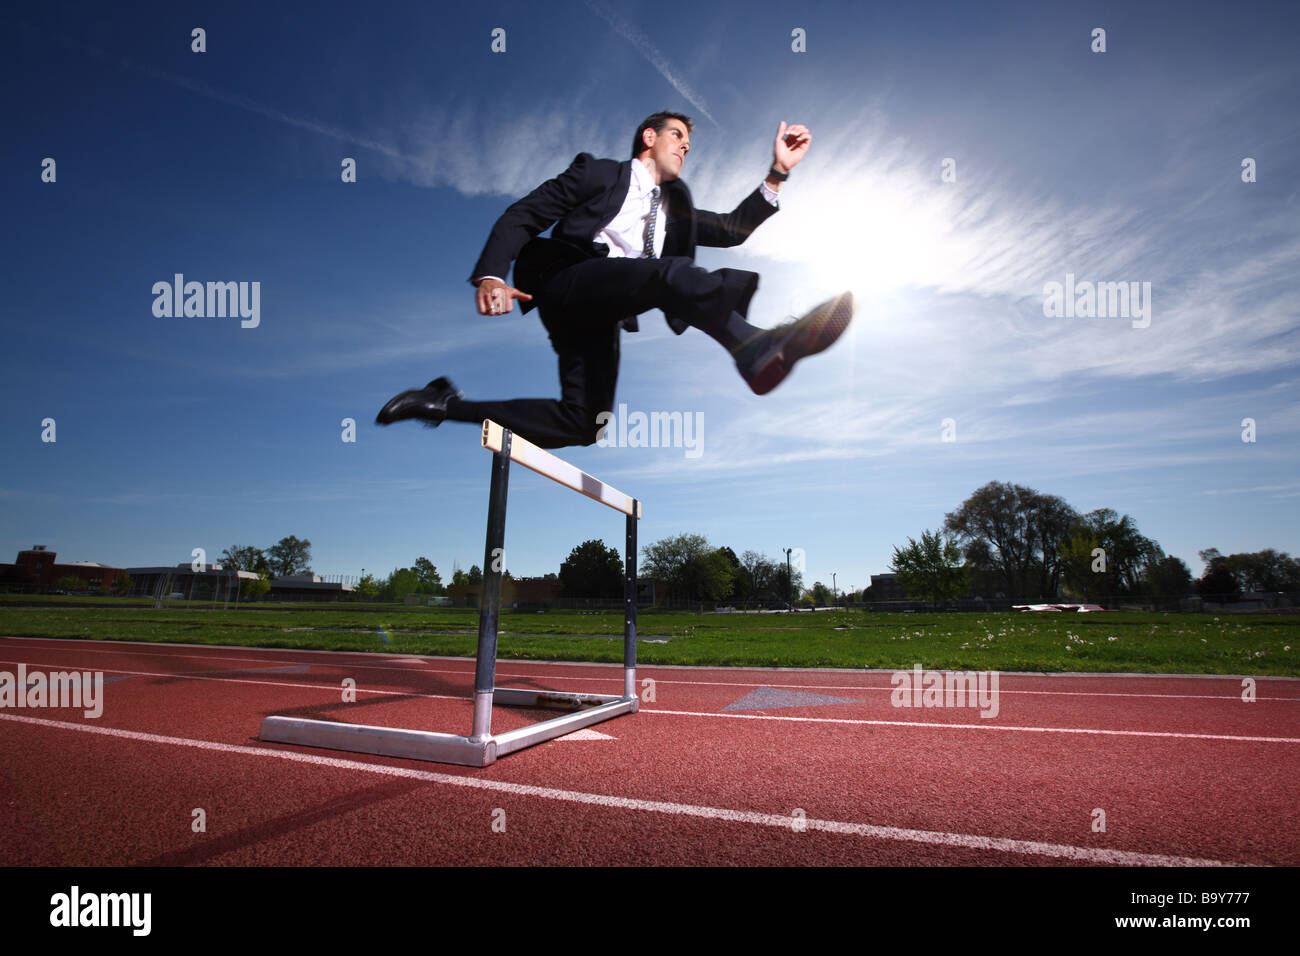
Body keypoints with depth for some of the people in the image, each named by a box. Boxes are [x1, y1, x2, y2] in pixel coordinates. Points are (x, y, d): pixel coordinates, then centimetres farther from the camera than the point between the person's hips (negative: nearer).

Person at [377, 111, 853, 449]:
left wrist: (778, 171, 11)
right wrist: (490, 275, -15)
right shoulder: (597, 173, 12)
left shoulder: (675, 207, 30)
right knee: (674, 271, -30)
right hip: (568, 283, -6)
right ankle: (758, 350, -52)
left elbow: (733, 229, 20)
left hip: (602, 314, 6)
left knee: (582, 424, -8)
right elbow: (522, 216, 3)